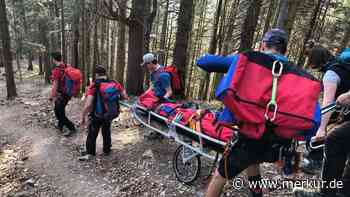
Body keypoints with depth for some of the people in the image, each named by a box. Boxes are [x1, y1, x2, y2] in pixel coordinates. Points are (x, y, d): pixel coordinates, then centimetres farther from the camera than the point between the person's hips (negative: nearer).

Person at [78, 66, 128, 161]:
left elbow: (88, 105, -23)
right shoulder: (115, 84, -6)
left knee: (92, 134, 13)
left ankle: (90, 154, 20)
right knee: (106, 131, 27)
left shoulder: (94, 86, -18)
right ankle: (107, 150, 38)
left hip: (97, 115, -4)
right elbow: (125, 97, -1)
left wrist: (82, 117, -11)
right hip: (111, 114, 5)